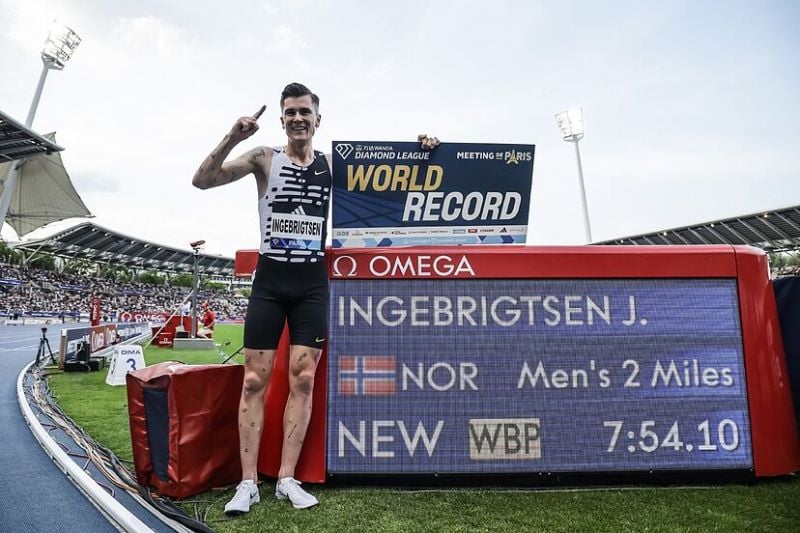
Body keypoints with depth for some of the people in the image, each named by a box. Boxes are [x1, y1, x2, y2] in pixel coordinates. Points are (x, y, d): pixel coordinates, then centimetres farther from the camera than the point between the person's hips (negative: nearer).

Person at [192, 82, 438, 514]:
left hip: (312, 285, 2)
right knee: (254, 380, -1)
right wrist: (232, 139, -19)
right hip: (269, 282, -1)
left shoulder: (333, 164, 9)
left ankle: (287, 479, 13)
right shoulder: (265, 158, 2)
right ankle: (248, 482, 10)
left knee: (302, 380, 2)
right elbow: (202, 181, -6)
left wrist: (416, 152, 2)